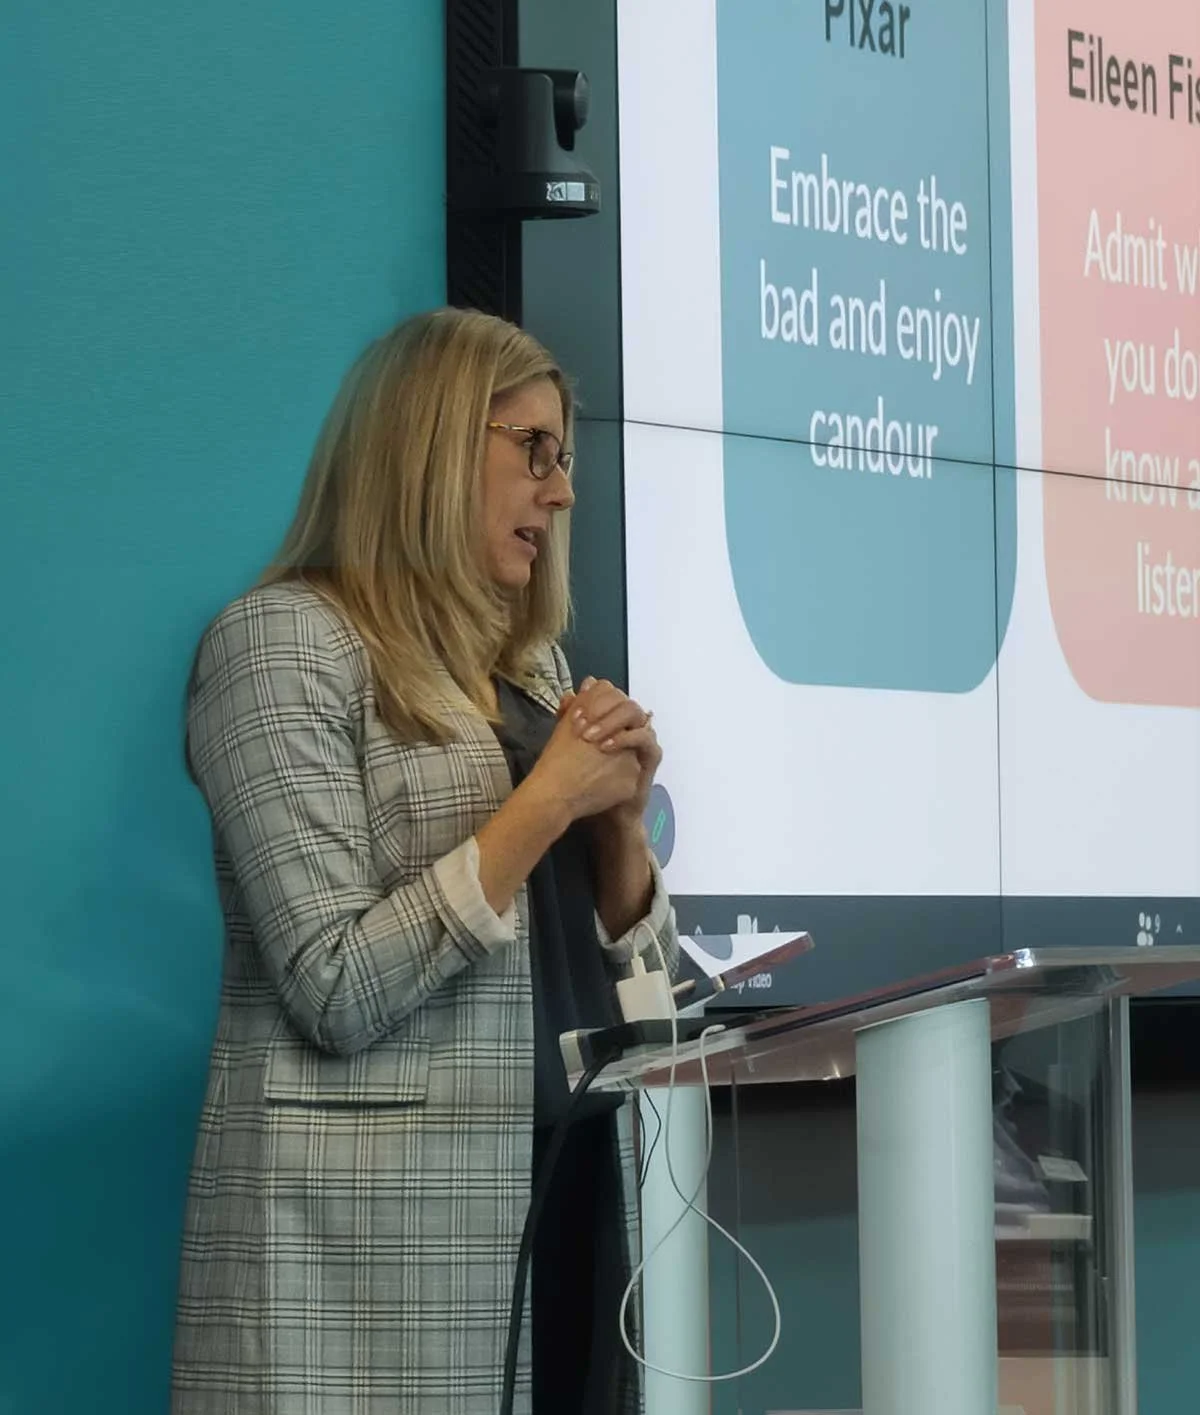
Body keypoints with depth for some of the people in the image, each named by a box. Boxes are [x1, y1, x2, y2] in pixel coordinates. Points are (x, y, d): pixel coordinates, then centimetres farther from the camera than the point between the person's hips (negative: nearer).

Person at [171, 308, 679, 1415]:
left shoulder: (531, 666, 16)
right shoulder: (286, 639, -8)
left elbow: (629, 973, 16)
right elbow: (339, 993, -17)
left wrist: (619, 817, -1)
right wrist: (545, 803, -14)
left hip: (556, 1200, 7)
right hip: (375, 1232, -7)